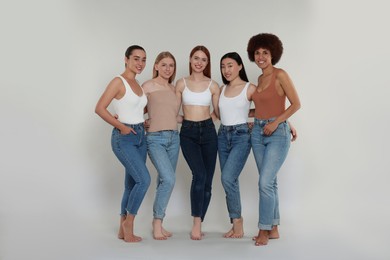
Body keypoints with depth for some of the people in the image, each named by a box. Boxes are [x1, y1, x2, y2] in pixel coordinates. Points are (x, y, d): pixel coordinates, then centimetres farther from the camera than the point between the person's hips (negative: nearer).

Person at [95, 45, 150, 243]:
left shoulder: (137, 85, 13)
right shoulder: (119, 81, -10)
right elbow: (99, 108, -16)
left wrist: (142, 123, 7)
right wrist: (121, 127, -15)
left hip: (140, 137, 8)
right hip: (124, 139, -8)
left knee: (132, 184, 9)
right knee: (144, 180, -16)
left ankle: (123, 230, 20)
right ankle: (129, 222, 3)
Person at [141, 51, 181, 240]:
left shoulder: (173, 88, 14)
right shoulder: (149, 86, -2)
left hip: (173, 138, 6)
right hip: (155, 138, -6)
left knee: (164, 181, 8)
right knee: (168, 179, -19)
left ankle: (159, 223, 18)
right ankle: (157, 222, -4)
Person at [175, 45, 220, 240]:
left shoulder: (213, 85, 6)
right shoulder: (181, 83, 5)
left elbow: (217, 112, 13)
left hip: (208, 131, 2)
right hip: (188, 132, -2)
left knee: (207, 180, 2)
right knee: (199, 175, -21)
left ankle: (198, 224, 15)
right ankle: (196, 223, -14)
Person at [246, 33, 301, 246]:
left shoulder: (280, 75, -8)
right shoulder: (260, 79, 13)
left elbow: (296, 104, -10)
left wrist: (275, 122, -16)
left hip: (277, 133, -7)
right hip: (258, 132, 7)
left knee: (265, 182, -12)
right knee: (269, 182, 10)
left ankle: (264, 230, 0)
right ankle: (273, 229, 18)